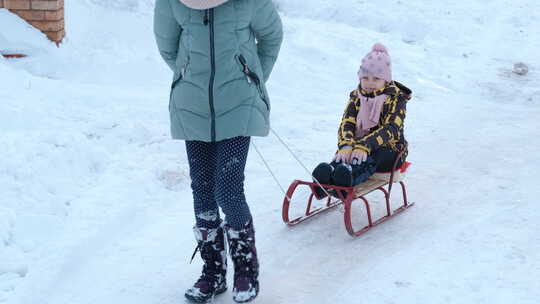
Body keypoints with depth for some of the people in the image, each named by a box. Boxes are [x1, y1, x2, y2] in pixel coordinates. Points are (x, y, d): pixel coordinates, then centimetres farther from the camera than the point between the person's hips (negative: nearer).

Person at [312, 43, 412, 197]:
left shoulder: (396, 98, -5)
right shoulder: (356, 96, 9)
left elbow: (390, 129, -22)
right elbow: (346, 124, -6)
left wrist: (364, 146, -39)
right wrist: (345, 146, -31)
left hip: (389, 148, -3)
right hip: (359, 144, 4)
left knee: (368, 159, -38)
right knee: (342, 155, -32)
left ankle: (348, 178, -71)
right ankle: (325, 175, -64)